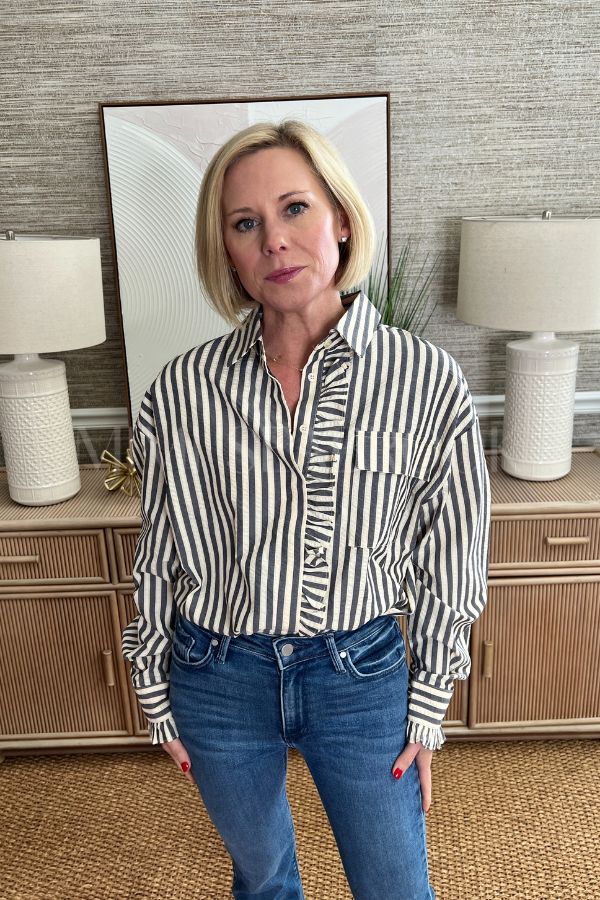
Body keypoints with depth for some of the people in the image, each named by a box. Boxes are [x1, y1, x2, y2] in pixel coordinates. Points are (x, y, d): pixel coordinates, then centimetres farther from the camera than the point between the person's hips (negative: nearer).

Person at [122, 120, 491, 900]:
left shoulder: (426, 381, -14)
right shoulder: (183, 390, -11)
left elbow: (448, 559, -5)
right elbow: (159, 558, 0)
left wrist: (428, 710, 0)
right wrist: (158, 698, 6)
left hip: (362, 673, -1)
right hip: (217, 677, 2)